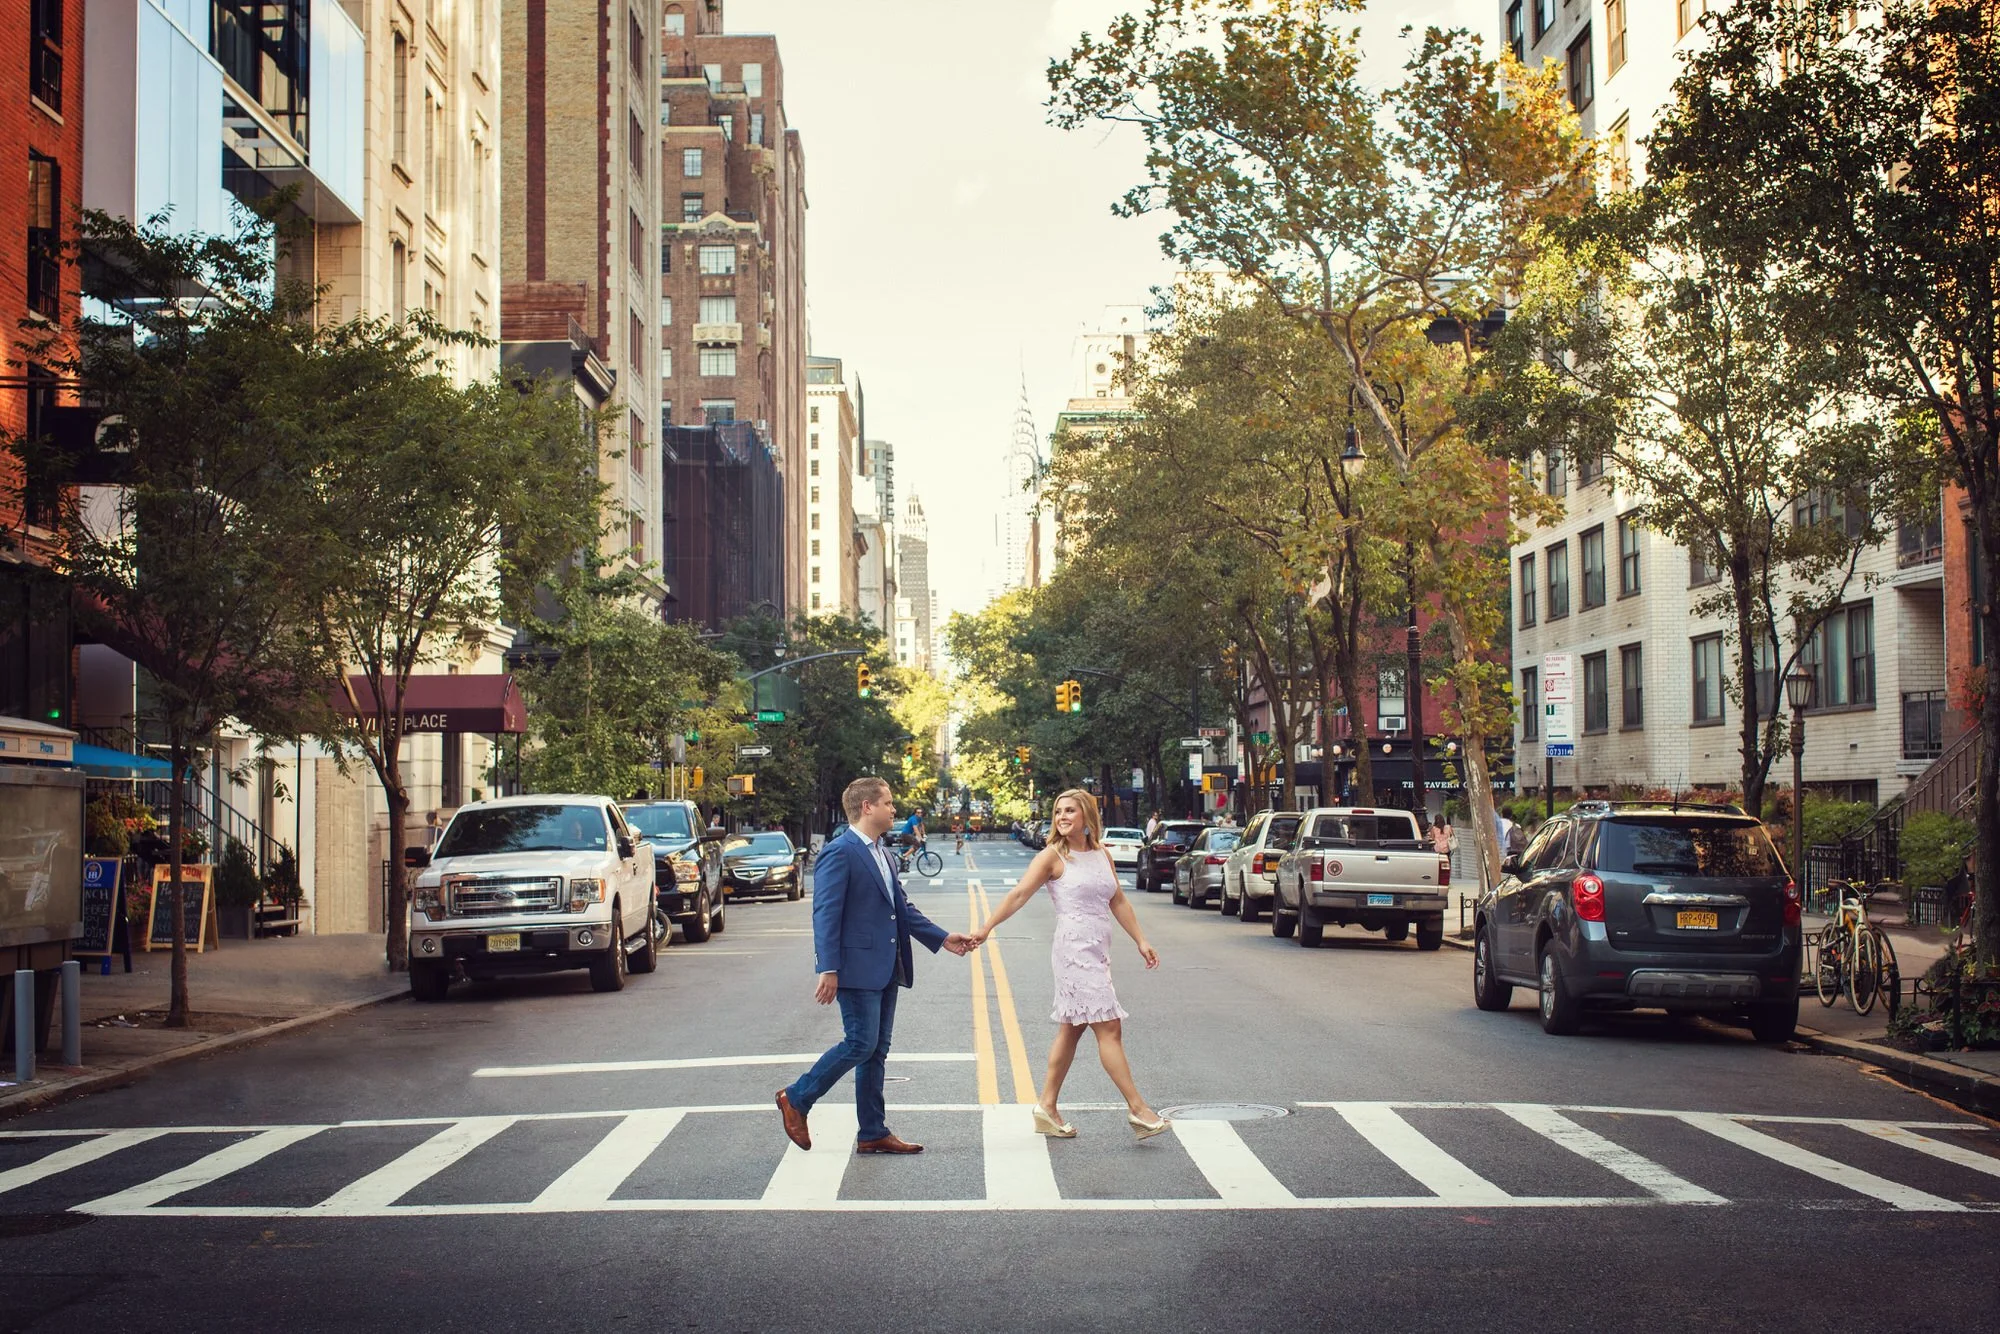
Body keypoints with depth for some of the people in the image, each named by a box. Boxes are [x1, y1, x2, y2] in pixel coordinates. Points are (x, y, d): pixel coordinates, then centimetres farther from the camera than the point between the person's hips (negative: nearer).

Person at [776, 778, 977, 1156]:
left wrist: (942, 938, 15)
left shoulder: (884, 855, 17)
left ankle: (873, 1134, 15)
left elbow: (903, 909, 22)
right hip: (858, 966, -9)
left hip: (886, 968, 9)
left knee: (877, 1051, 10)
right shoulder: (839, 853, -12)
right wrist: (828, 970, -22)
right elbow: (825, 914, -16)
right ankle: (796, 1098, 6)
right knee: (861, 1043, -10)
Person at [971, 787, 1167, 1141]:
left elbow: (1118, 902, 18)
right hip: (1074, 949, -7)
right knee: (1109, 1027, -10)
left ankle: (1047, 1108, 19)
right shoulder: (1053, 856, -5)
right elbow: (1019, 894, -12)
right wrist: (986, 928, -18)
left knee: (1072, 1029, 12)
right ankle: (1137, 1108, -9)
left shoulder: (1102, 855, 13)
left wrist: (1141, 941, 14)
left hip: (1097, 952, 8)